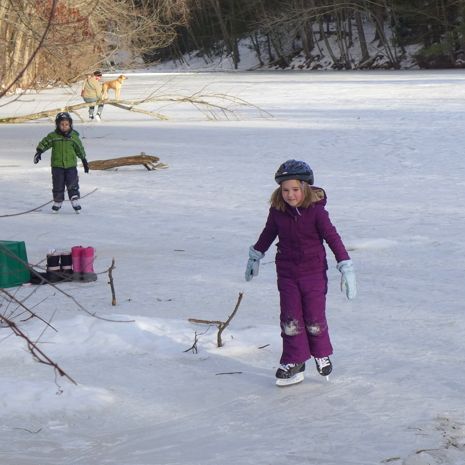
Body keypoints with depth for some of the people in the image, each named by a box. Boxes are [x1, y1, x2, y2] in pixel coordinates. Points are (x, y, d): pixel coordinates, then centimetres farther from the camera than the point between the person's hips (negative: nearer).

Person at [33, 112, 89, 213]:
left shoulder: (74, 137, 2)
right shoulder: (53, 136, -1)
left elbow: (80, 149, 13)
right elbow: (44, 143, -1)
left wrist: (84, 161, 19)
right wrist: (39, 152, -18)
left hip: (71, 165, 0)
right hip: (57, 166, 0)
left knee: (72, 185, -6)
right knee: (58, 185, 5)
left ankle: (75, 202, -1)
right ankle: (57, 202, 18)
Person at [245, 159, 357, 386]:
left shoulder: (316, 210, -16)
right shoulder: (277, 211, -5)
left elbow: (332, 237, -13)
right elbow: (268, 234, 13)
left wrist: (346, 267, -17)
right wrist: (255, 257, 24)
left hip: (314, 273, -3)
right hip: (287, 273, 3)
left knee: (315, 319, 3)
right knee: (290, 319, 3)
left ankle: (321, 354, 29)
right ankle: (293, 363, 14)